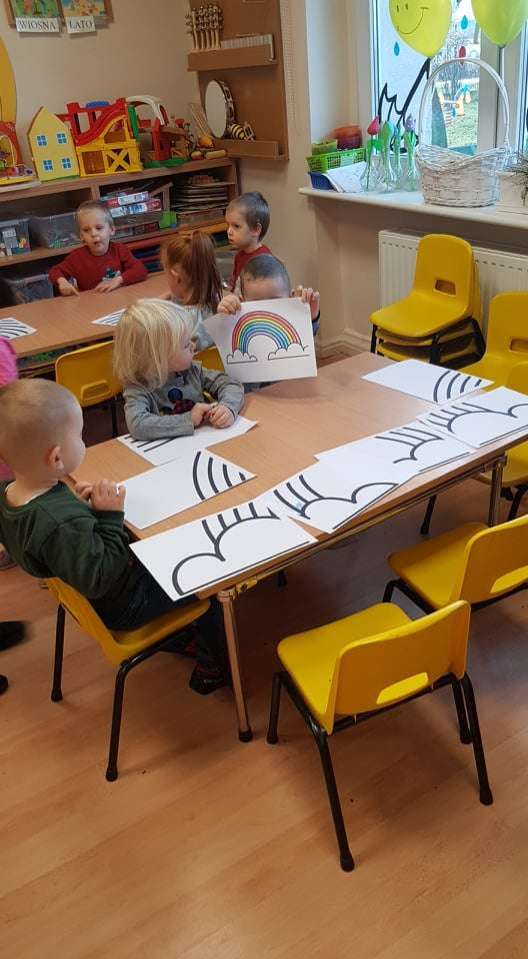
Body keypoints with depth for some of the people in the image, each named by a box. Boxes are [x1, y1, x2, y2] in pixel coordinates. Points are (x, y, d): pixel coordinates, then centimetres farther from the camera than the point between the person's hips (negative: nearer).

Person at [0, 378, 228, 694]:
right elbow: (98, 580, -34)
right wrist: (110, 516, -31)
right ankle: (212, 667, 26)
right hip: (121, 605, -9)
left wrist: (75, 503, -7)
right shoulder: (63, 523, -41)